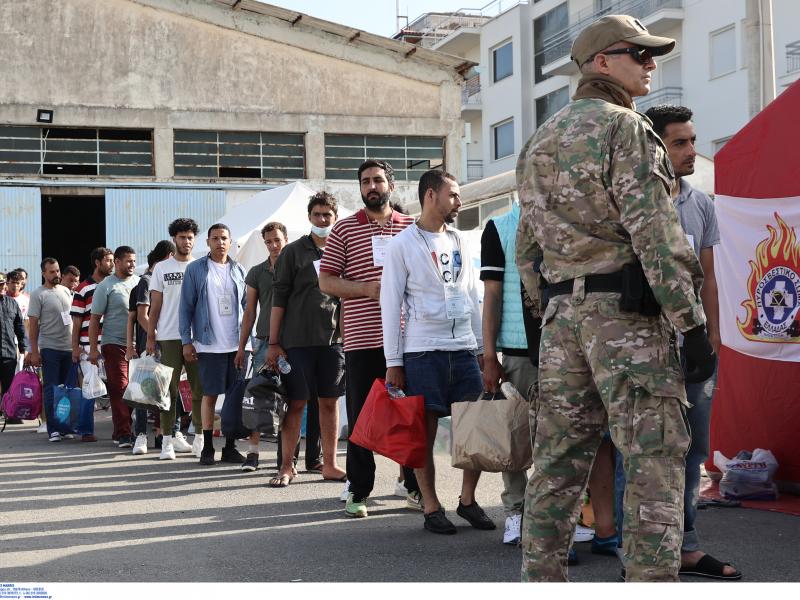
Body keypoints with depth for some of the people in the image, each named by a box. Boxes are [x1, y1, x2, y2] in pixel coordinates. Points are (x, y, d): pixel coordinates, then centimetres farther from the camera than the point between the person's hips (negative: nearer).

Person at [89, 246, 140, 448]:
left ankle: (121, 431, 16)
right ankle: (123, 434, -3)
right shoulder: (106, 286, -1)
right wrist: (93, 348, -8)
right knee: (119, 390, -6)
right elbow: (95, 319, -2)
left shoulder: (139, 283, 12)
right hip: (115, 345, -4)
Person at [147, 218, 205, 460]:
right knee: (169, 390, 1)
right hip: (168, 337, -1)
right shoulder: (162, 268, 8)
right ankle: (168, 440, 5)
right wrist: (150, 336, 1)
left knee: (200, 389, 2)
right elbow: (155, 305, 7)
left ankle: (199, 438, 11)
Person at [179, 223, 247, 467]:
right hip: (209, 344, -3)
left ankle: (230, 447, 12)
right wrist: (186, 341, -4)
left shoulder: (238, 270, 11)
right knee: (210, 395, 0)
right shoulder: (195, 269, 2)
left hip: (237, 344, 3)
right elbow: (186, 307, 1)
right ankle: (207, 448, 9)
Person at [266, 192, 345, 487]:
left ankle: (329, 464, 14)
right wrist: (273, 343, -6)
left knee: (330, 402, 6)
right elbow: (279, 298, -1)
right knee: (296, 403, 0)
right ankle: (287, 466, 7)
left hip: (334, 339, 3)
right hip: (297, 339, -3)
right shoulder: (294, 252, 2)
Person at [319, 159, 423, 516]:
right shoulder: (344, 230, 6)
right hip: (362, 339, -2)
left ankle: (415, 486, 17)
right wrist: (367, 288, -12)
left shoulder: (411, 227, 12)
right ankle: (358, 491, 12)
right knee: (361, 417, 3)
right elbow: (326, 281, 2)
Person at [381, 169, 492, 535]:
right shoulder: (402, 244, -1)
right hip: (422, 351, -5)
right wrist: (393, 362, -6)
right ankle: (431, 508, 11)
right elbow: (390, 304, -3)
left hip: (464, 348, 5)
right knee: (425, 432, 0)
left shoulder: (458, 242, 15)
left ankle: (468, 500, 14)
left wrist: (482, 347, 15)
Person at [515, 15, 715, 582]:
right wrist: (693, 324, -14)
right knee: (655, 459, -5)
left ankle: (542, 579, 15)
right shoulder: (624, 126, -7)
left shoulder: (539, 141, 19)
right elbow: (654, 233, -15)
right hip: (626, 312, -8)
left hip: (562, 314, 8)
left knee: (559, 458, 10)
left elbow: (527, 247, 19)